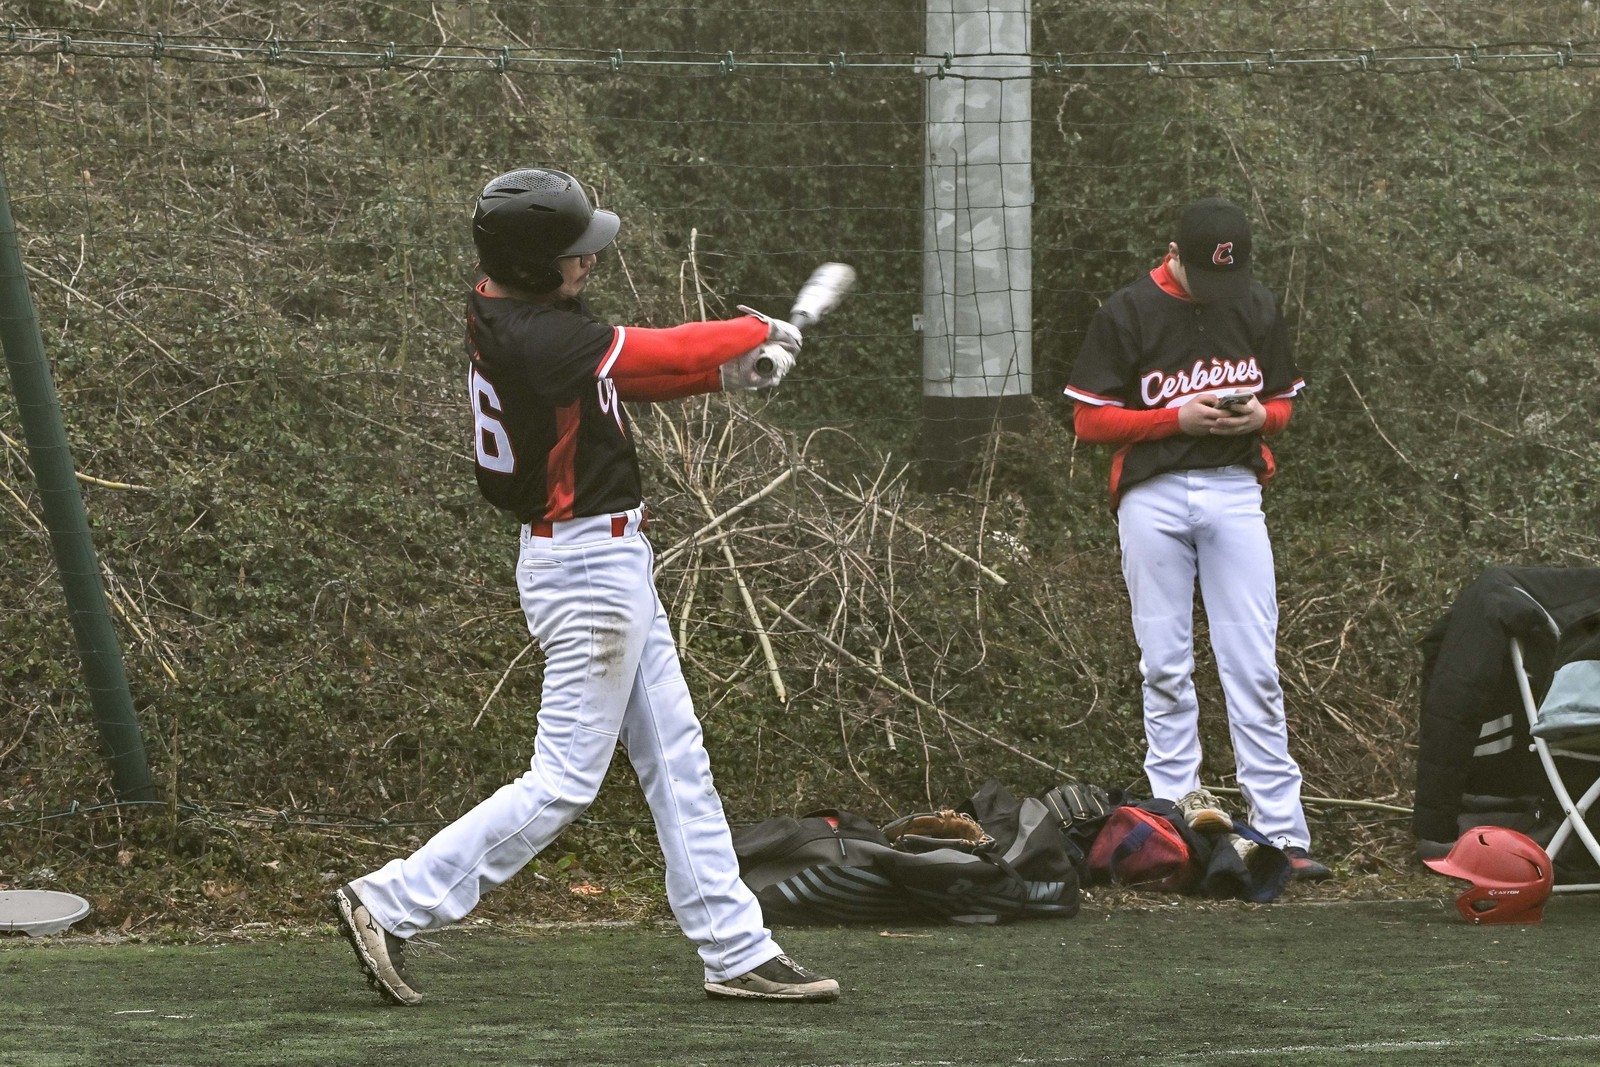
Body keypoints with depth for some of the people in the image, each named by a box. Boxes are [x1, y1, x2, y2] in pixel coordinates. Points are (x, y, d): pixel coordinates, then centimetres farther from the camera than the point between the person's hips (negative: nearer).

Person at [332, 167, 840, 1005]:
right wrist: (757, 333, 5)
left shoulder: (506, 310, 4)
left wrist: (731, 365, -6)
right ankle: (392, 905, -2)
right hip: (591, 566, -10)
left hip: (610, 562, 10)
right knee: (561, 783, -5)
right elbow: (663, 356, -14)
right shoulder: (538, 341, -24)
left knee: (676, 761, 12)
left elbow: (636, 369, 9)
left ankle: (737, 951, 17)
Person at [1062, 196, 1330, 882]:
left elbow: (1284, 401, 18)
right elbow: (1089, 420, -3)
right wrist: (1179, 418, -13)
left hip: (1233, 491, 2)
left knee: (1253, 667, -3)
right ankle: (1175, 801, 7)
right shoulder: (1128, 313, -3)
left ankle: (1280, 827, -5)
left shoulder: (1257, 309, 8)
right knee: (1165, 665, 0)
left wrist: (1258, 417, -6)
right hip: (1152, 495, -2)